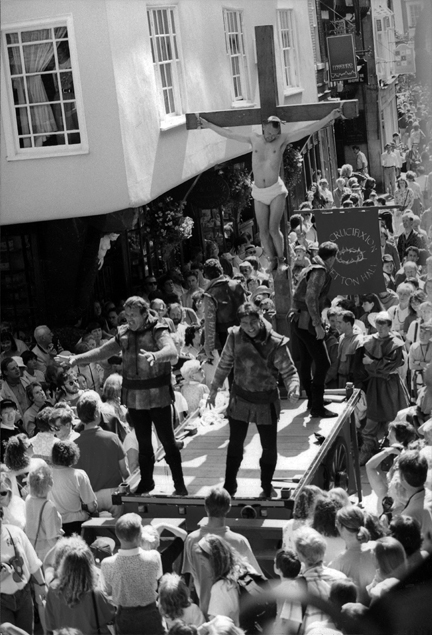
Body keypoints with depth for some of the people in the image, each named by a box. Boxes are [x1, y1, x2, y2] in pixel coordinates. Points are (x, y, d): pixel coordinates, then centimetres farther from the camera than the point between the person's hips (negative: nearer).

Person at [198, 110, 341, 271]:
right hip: (259, 193, 3)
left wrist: (330, 117, -14)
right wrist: (208, 125, 18)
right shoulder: (254, 139, 3)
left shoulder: (282, 139, -4)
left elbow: (309, 129, -8)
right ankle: (272, 261, 15)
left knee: (273, 229, -11)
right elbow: (229, 134, 13)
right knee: (263, 231, 2)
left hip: (276, 191, -3)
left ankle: (281, 261, 7)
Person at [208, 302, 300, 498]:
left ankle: (267, 487, 30)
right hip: (240, 398, 2)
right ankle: (229, 486, 28)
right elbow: (224, 364, 3)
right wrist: (214, 388, 9)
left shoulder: (275, 343, -20)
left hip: (266, 402, -2)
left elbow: (289, 371, -14)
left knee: (269, 448, 8)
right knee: (235, 445, 11)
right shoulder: (235, 337, -11)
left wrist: (293, 387, -34)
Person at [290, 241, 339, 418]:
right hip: (307, 322, -10)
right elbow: (311, 298, -24)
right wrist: (317, 324, -24)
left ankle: (312, 399, 30)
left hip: (298, 321, 10)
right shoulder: (320, 271, -13)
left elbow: (298, 295, 20)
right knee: (322, 363, -7)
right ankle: (317, 407, -6)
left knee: (305, 361, 18)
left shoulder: (309, 269, 17)